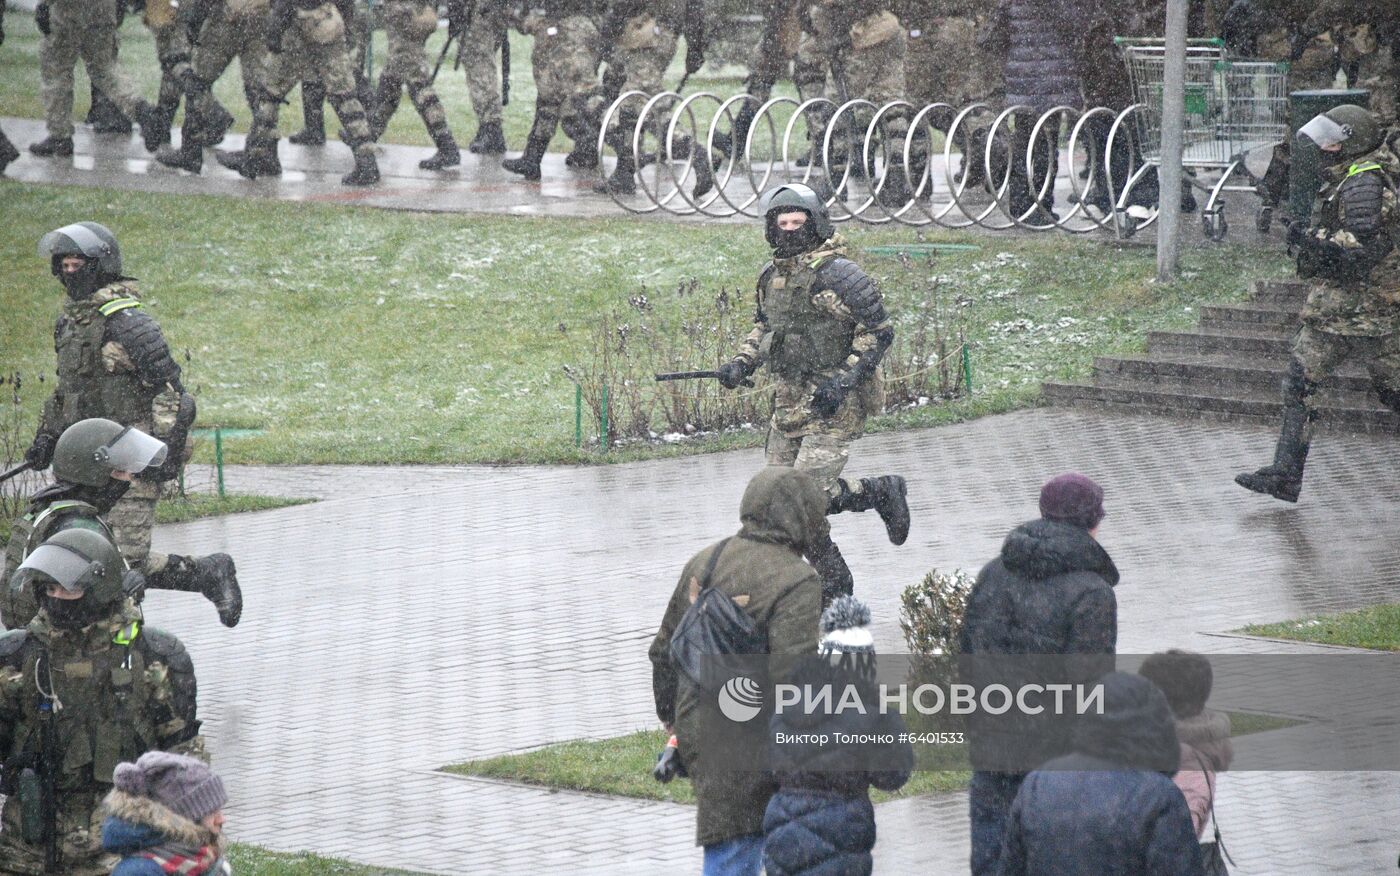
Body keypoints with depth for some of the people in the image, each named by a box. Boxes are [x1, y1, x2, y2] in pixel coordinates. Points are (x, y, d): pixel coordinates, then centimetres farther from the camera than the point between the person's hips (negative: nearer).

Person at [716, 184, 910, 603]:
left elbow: (879, 331, -13)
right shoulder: (772, 276, 10)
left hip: (833, 401, -8)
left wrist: (844, 380, -20)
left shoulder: (839, 275, -14)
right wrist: (742, 363, 8)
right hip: (789, 398, 8)